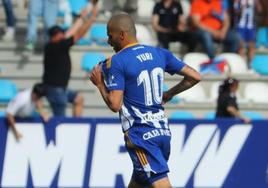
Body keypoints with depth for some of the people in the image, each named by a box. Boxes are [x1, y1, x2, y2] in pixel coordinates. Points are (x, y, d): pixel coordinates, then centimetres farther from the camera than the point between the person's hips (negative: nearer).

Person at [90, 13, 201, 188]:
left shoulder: (116, 62, -10)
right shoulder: (159, 53, 9)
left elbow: (115, 105, -15)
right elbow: (195, 77, 10)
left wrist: (100, 83, 2)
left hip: (141, 136, -7)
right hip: (163, 131, 7)